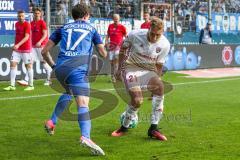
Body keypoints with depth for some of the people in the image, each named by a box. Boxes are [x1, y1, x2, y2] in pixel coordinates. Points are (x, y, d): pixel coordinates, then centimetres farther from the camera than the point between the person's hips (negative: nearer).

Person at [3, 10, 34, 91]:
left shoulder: (27, 24, -12)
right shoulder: (16, 24, 9)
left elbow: (26, 37, -22)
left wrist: (18, 45, -32)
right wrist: (15, 45, 17)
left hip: (26, 49, -6)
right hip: (16, 49, 6)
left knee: (28, 66, 2)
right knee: (13, 64, -3)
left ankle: (31, 85, 13)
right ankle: (12, 85, 0)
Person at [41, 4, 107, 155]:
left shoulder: (63, 28, 23)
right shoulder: (91, 29, 19)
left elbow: (45, 51, 18)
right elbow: (103, 53, 20)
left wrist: (53, 66, 33)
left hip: (60, 68, 4)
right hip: (78, 69, -4)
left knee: (68, 93, 34)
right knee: (83, 103, -16)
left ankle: (52, 122, 30)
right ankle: (85, 136, -38)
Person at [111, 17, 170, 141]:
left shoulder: (164, 45, -10)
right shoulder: (135, 35, -14)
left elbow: (159, 66, 2)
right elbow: (123, 49, 5)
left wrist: (155, 83, -2)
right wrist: (119, 69, 7)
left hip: (149, 71, 2)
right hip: (131, 68, -2)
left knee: (160, 87, -29)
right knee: (137, 100, -22)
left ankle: (153, 128, -21)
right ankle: (124, 127, 7)